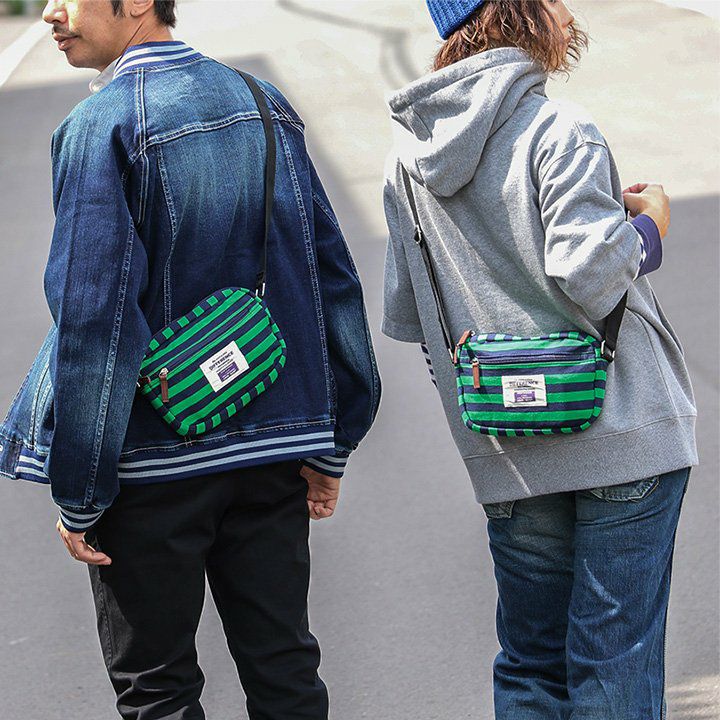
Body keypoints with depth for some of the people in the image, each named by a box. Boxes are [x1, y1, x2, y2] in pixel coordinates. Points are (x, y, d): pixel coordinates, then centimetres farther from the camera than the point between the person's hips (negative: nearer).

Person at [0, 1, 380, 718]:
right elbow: (330, 276, 8)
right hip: (272, 444, 6)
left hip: (154, 468, -5)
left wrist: (77, 494, -11)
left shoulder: (101, 126, -14)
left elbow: (92, 320, -18)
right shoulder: (266, 105, 5)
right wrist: (329, 444, 13)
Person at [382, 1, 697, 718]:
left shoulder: (405, 159, 9)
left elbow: (403, 318, 13)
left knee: (530, 661, 15)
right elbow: (589, 273, -21)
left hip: (506, 459, 6)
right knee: (614, 662, 1)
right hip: (618, 437, -6)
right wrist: (646, 226, -3)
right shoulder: (557, 129, -10)